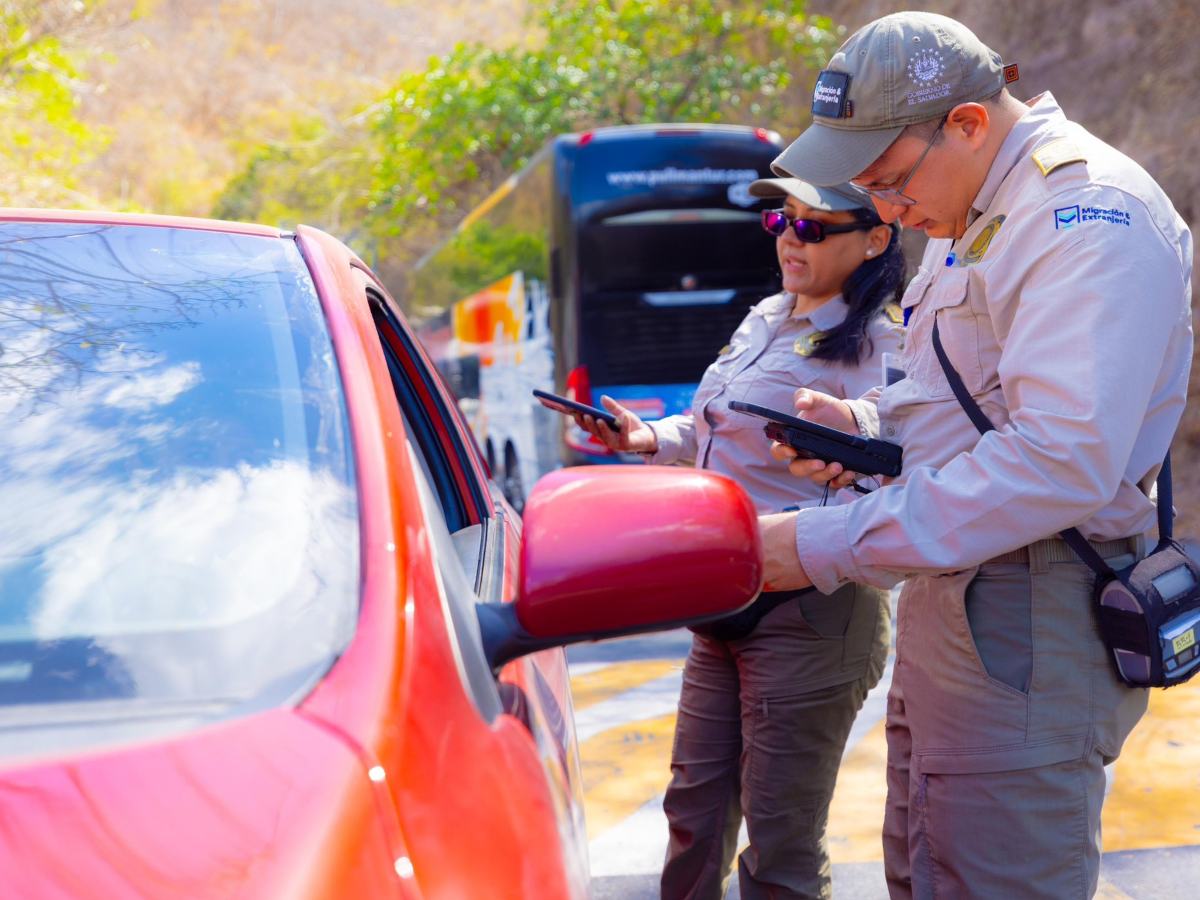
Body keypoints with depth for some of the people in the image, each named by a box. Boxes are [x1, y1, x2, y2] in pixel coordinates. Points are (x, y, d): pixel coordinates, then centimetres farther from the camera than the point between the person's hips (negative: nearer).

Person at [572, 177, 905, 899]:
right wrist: (652, 438, 10)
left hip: (809, 614, -8)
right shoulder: (764, 322, 12)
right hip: (726, 607, 8)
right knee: (695, 805, 18)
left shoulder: (879, 349, -14)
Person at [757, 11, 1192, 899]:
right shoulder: (976, 215, 14)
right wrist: (866, 424, 3)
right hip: (951, 605, 10)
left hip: (1028, 640, -10)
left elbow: (1062, 459, -29)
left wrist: (829, 545, -27)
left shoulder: (1087, 211, -19)